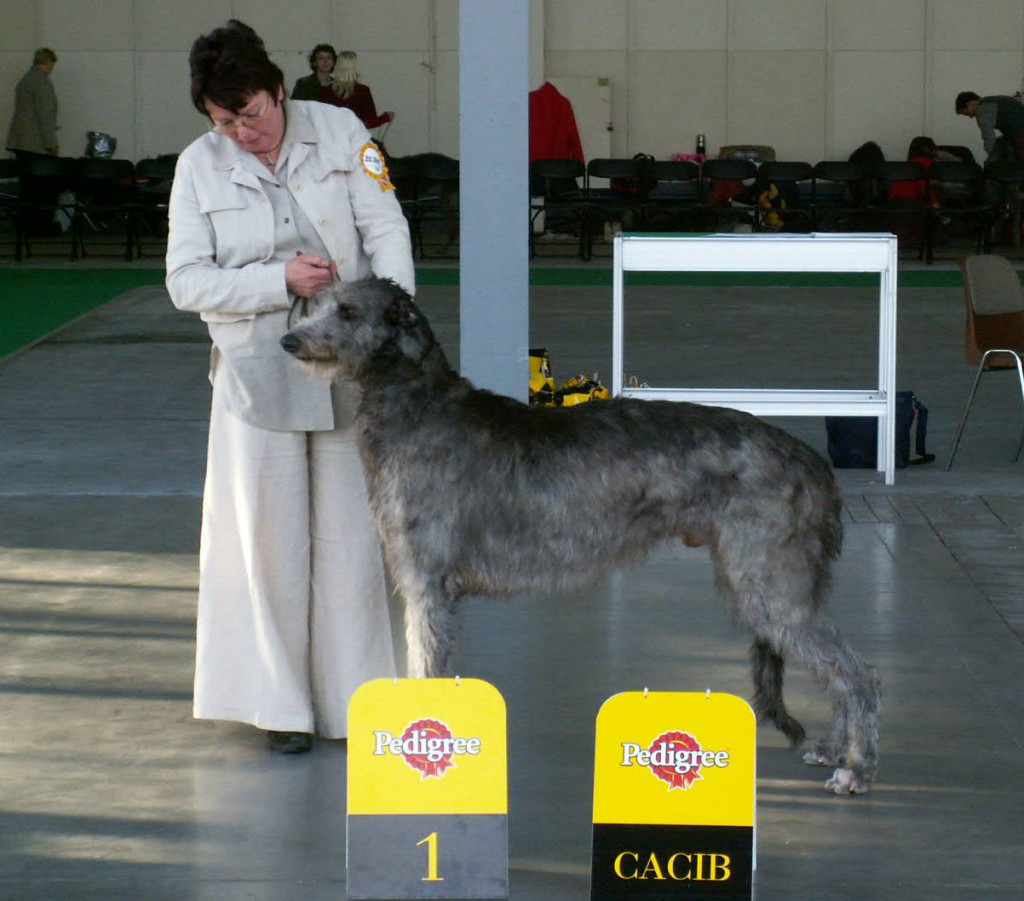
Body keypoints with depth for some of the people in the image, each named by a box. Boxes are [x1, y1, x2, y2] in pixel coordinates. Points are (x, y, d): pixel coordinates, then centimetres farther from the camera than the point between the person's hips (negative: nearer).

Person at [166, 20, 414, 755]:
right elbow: (186, 281, -2)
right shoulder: (199, 166, 2)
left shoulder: (340, 132, 0)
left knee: (353, 534, 3)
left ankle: (358, 700, 13)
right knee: (271, 538, 2)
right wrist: (280, 281, -14)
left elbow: (386, 230, -5)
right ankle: (283, 704, 13)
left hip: (350, 370, 0)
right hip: (258, 376, 0)